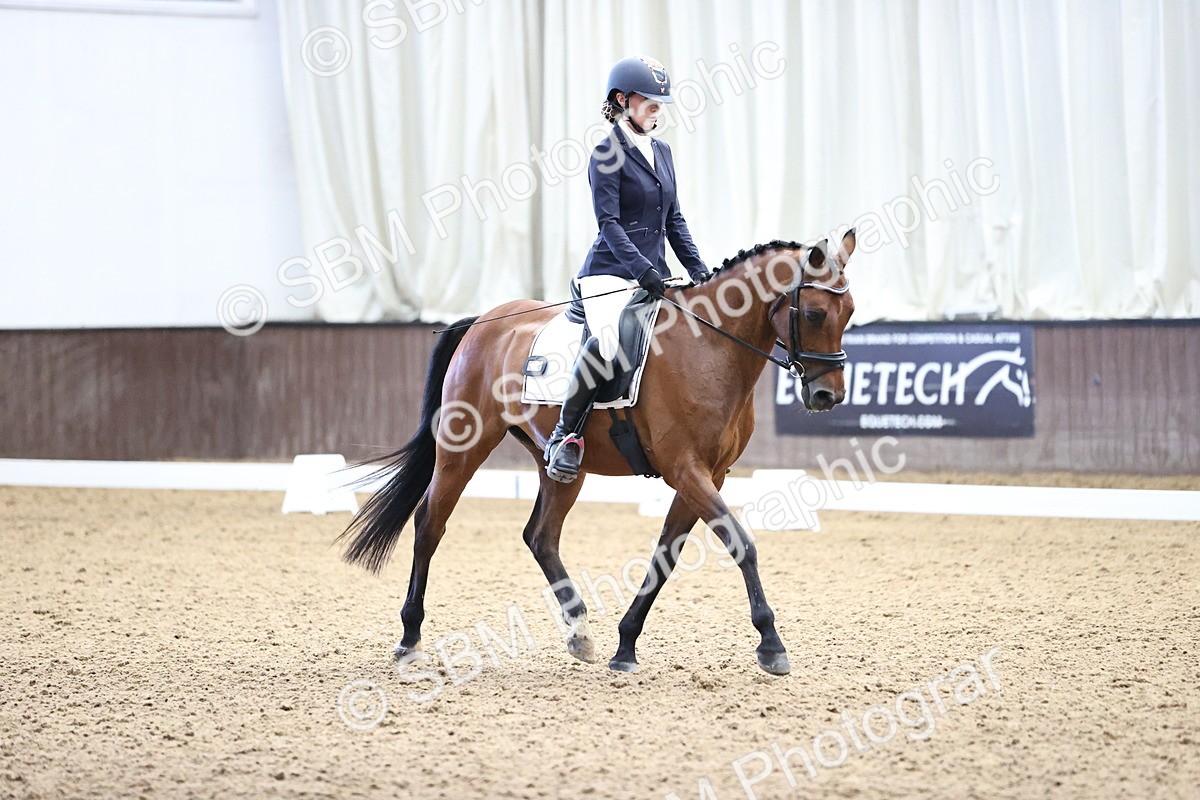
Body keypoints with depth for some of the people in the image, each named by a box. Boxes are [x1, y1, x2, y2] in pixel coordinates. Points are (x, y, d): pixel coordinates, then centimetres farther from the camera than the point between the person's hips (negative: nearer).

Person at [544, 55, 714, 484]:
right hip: (611, 273, -8)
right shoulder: (607, 154, -6)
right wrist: (642, 269, -25)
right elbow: (609, 223, -14)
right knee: (608, 342, -33)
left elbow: (674, 219, 20)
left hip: (654, 274, 8)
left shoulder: (662, 152, 17)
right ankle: (565, 436, -21)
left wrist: (699, 270, 9)